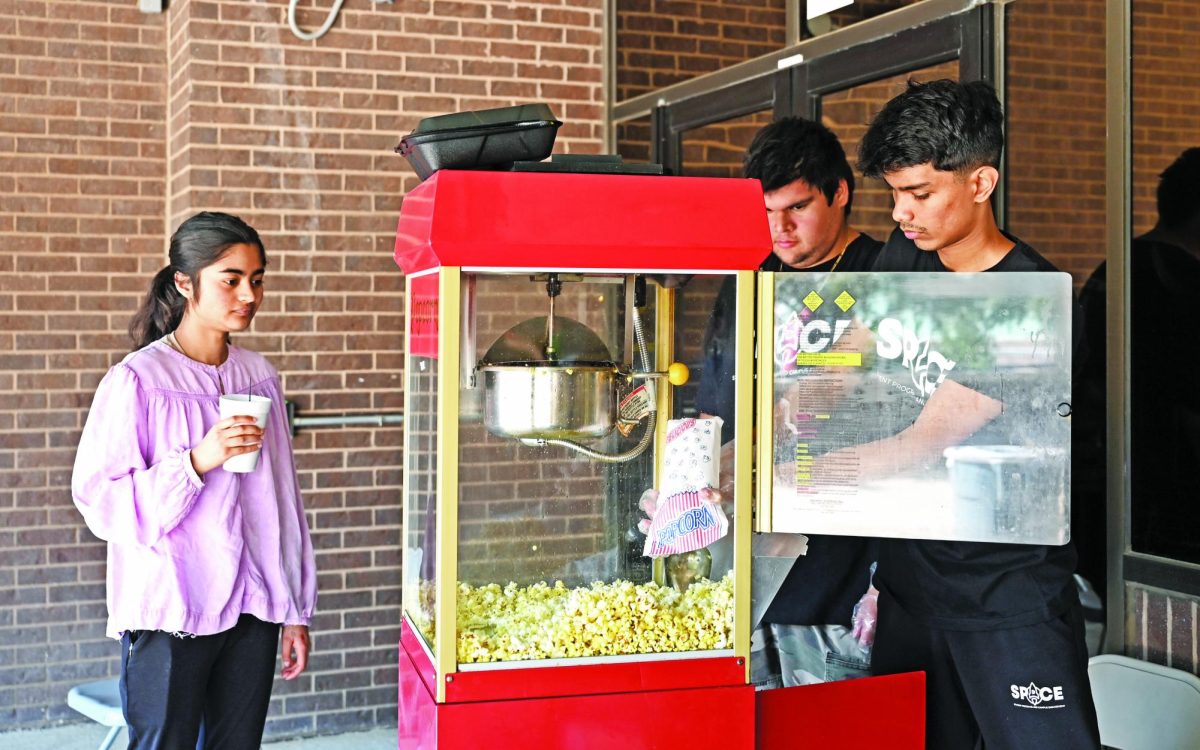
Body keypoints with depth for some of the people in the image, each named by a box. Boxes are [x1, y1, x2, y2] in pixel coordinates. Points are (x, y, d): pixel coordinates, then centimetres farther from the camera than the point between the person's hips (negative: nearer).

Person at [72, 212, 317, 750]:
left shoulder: (258, 376, 7)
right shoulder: (137, 380, -9)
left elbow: (282, 499, 11)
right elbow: (99, 499, -11)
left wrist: (295, 610, 12)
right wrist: (197, 461, -23)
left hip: (252, 609, 5)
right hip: (168, 614, -4)